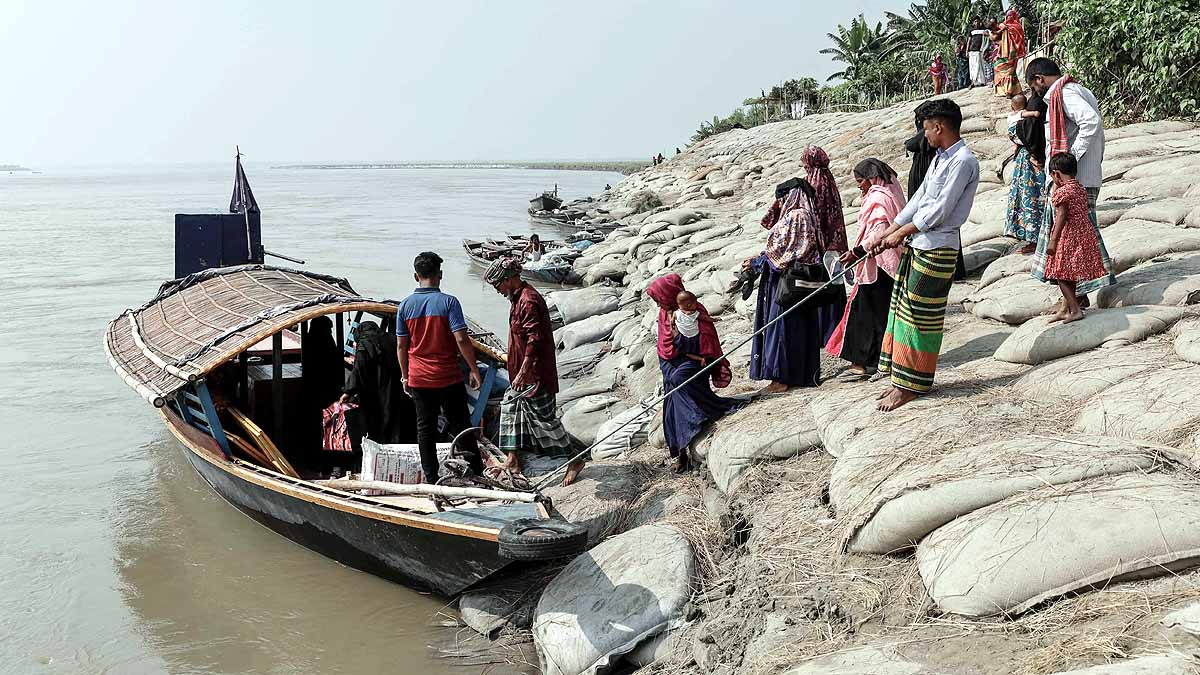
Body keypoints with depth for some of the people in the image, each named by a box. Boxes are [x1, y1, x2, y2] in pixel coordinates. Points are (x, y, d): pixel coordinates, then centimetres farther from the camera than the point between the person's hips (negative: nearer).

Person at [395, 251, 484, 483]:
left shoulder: (405, 305, 0)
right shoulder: (448, 302, -11)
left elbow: (401, 345, 4)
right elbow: (461, 339, -16)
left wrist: (404, 376, 15)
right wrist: (474, 370, -7)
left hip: (418, 379, 3)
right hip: (448, 378, -3)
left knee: (425, 427, 10)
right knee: (460, 425, 8)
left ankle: (431, 478, 13)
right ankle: (476, 472, 15)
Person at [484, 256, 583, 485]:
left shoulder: (528, 301, -22)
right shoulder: (518, 298, 11)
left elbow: (535, 339, -27)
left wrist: (523, 372, -26)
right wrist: (516, 369, 26)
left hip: (535, 373, -10)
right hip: (522, 371, 11)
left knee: (544, 418, -3)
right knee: (510, 407, 15)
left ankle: (574, 461, 9)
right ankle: (513, 460, 24)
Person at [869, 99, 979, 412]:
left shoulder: (963, 161, -15)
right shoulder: (940, 158, 15)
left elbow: (940, 210, -18)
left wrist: (901, 232, -10)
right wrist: (887, 233, 12)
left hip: (937, 249, -9)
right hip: (917, 244, 9)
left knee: (919, 316, -3)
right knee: (903, 309, 12)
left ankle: (911, 385, 6)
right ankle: (901, 379, 20)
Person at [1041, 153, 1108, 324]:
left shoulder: (1062, 191, -15)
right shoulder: (1082, 189, 10)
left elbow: (1062, 217, -18)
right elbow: (1082, 212, 14)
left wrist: (1053, 240, -17)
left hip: (1068, 236, -9)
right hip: (1085, 233, 9)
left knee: (1062, 275, -1)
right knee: (1069, 276, 16)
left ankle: (1076, 310, -5)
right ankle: (1065, 309, 23)